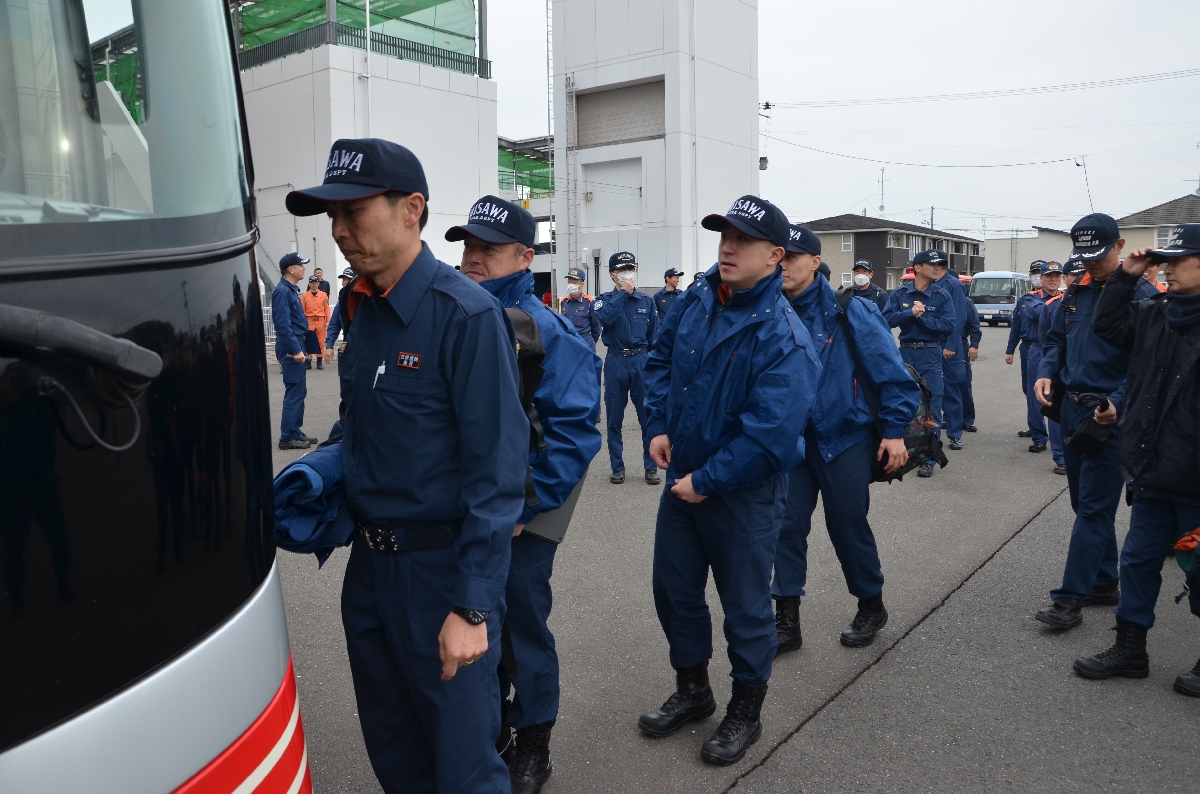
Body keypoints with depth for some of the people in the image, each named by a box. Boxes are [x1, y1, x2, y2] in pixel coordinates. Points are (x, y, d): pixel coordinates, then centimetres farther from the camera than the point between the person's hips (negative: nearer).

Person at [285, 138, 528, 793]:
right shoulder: (361, 308, 7)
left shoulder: (466, 314, -18)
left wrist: (472, 607, -22)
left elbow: (497, 467, -21)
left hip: (442, 566, -7)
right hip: (368, 563, 8)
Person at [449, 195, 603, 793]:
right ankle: (489, 730, 42)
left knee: (523, 628, 10)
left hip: (521, 518, -5)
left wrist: (525, 507, -20)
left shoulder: (546, 330, -15)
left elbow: (572, 429, -18)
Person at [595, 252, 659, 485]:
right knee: (614, 419, 7)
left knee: (649, 417, 0)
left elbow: (654, 335, 8)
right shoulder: (605, 299, 4)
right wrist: (623, 292, -13)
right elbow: (606, 318, -20)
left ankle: (651, 467, 10)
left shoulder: (646, 301, 6)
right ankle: (617, 468, 18)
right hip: (615, 362, 0)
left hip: (641, 361, 0)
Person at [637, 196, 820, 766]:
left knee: (745, 606, 12)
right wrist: (659, 425, -2)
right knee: (674, 589, 20)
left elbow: (770, 435, -28)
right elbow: (661, 360, 11)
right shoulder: (696, 301, -2)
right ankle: (692, 691, 43)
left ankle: (745, 712, 35)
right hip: (682, 477, 7)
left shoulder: (783, 337, -24)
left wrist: (707, 482, -22)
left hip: (744, 495, -7)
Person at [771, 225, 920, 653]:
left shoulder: (849, 311, -13)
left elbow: (891, 371, -11)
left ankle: (871, 608, 33)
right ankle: (786, 621, 17)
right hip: (792, 440, 4)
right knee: (787, 526, 3)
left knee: (848, 526, 8)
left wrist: (895, 431, -12)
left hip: (844, 438, -4)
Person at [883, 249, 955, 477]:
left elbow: (948, 326, -10)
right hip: (906, 352, 2)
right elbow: (887, 319, -9)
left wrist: (922, 317, -14)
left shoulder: (941, 296, -2)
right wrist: (910, 313, -20)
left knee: (931, 407, -2)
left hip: (931, 355, -1)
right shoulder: (900, 293, 1)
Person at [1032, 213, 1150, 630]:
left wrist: (1119, 403, -25)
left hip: (1110, 415, -7)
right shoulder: (1076, 291, 9)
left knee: (1093, 508, -4)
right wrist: (1045, 373, -2)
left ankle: (1070, 598, 0)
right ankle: (1104, 583, 29)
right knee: (1086, 503, 15)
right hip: (1072, 408, 7)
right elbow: (1056, 340, 17)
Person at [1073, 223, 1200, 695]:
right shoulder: (1155, 316, 6)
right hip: (1152, 476, 7)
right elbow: (1107, 327, 18)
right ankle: (1129, 650, 28)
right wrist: (1127, 277, 7)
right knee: (1138, 560, 14)